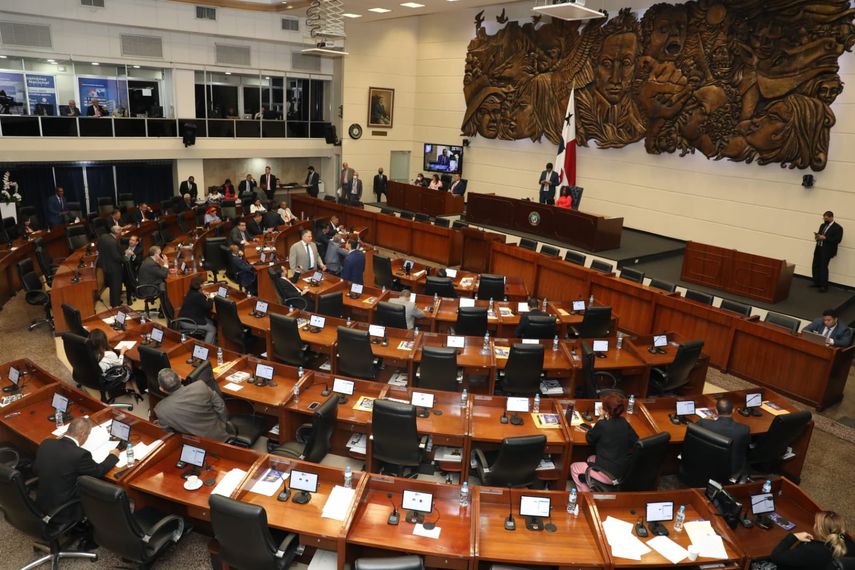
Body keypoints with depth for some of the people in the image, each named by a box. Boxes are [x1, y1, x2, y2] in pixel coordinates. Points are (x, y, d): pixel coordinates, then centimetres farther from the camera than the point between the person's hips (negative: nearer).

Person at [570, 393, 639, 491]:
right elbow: (635, 440, 10)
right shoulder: (624, 423, -2)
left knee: (574, 467, 14)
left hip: (610, 475, -7)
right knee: (591, 458, 32)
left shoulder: (602, 425, -19)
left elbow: (590, 440, -2)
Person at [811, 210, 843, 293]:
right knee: (815, 266, 7)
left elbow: (837, 240, -14)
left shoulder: (838, 227, -7)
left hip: (827, 250, -7)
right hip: (818, 248, 7)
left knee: (823, 267, -7)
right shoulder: (822, 225, 15)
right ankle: (817, 282, 20)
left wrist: (825, 238, -19)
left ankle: (824, 286, 1)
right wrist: (817, 236, -3)